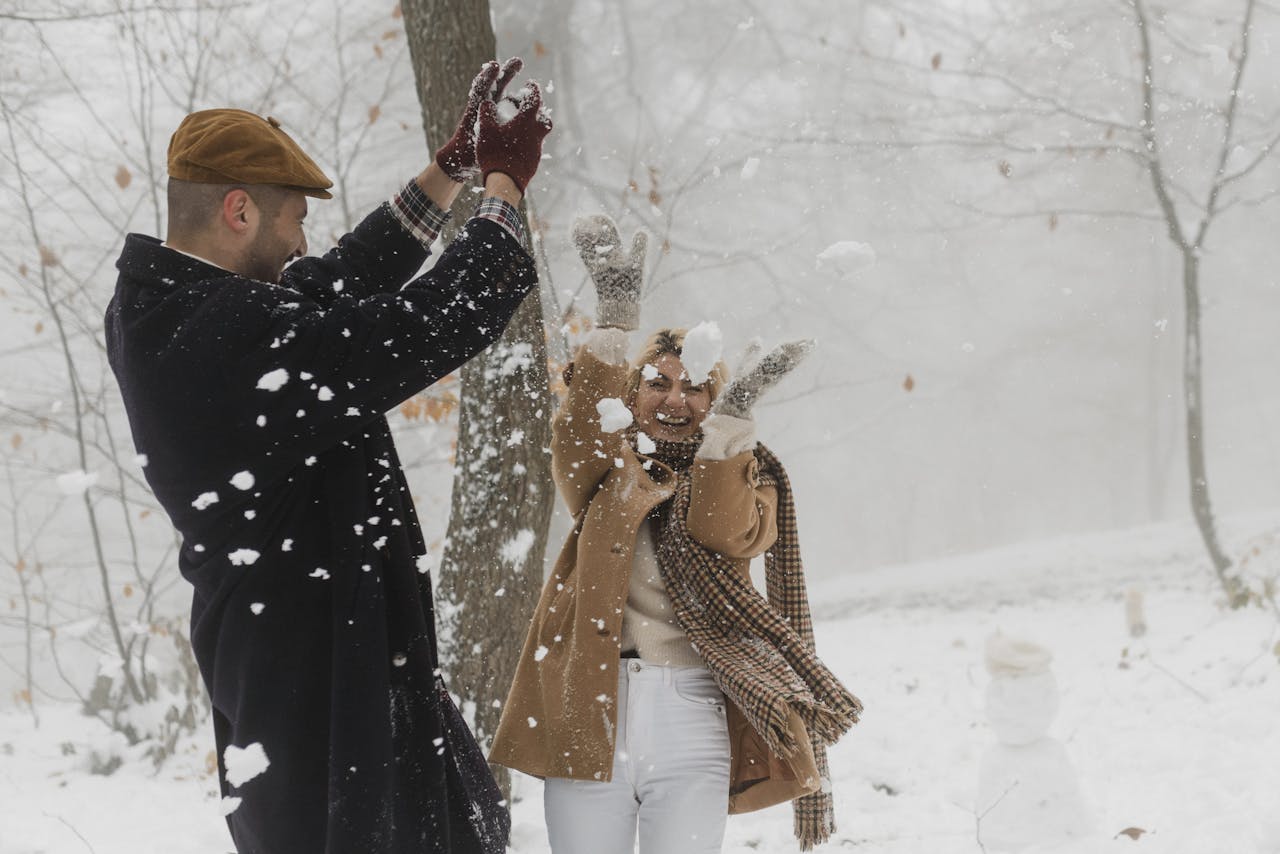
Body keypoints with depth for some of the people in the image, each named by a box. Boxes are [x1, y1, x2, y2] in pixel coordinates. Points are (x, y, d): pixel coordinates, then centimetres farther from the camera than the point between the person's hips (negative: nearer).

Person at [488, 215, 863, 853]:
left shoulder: (740, 477, 14)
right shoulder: (606, 473, 13)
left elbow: (729, 534, -9)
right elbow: (578, 441, -11)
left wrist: (730, 419, -19)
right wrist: (613, 322, -22)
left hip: (689, 718, -1)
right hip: (588, 716, 1)